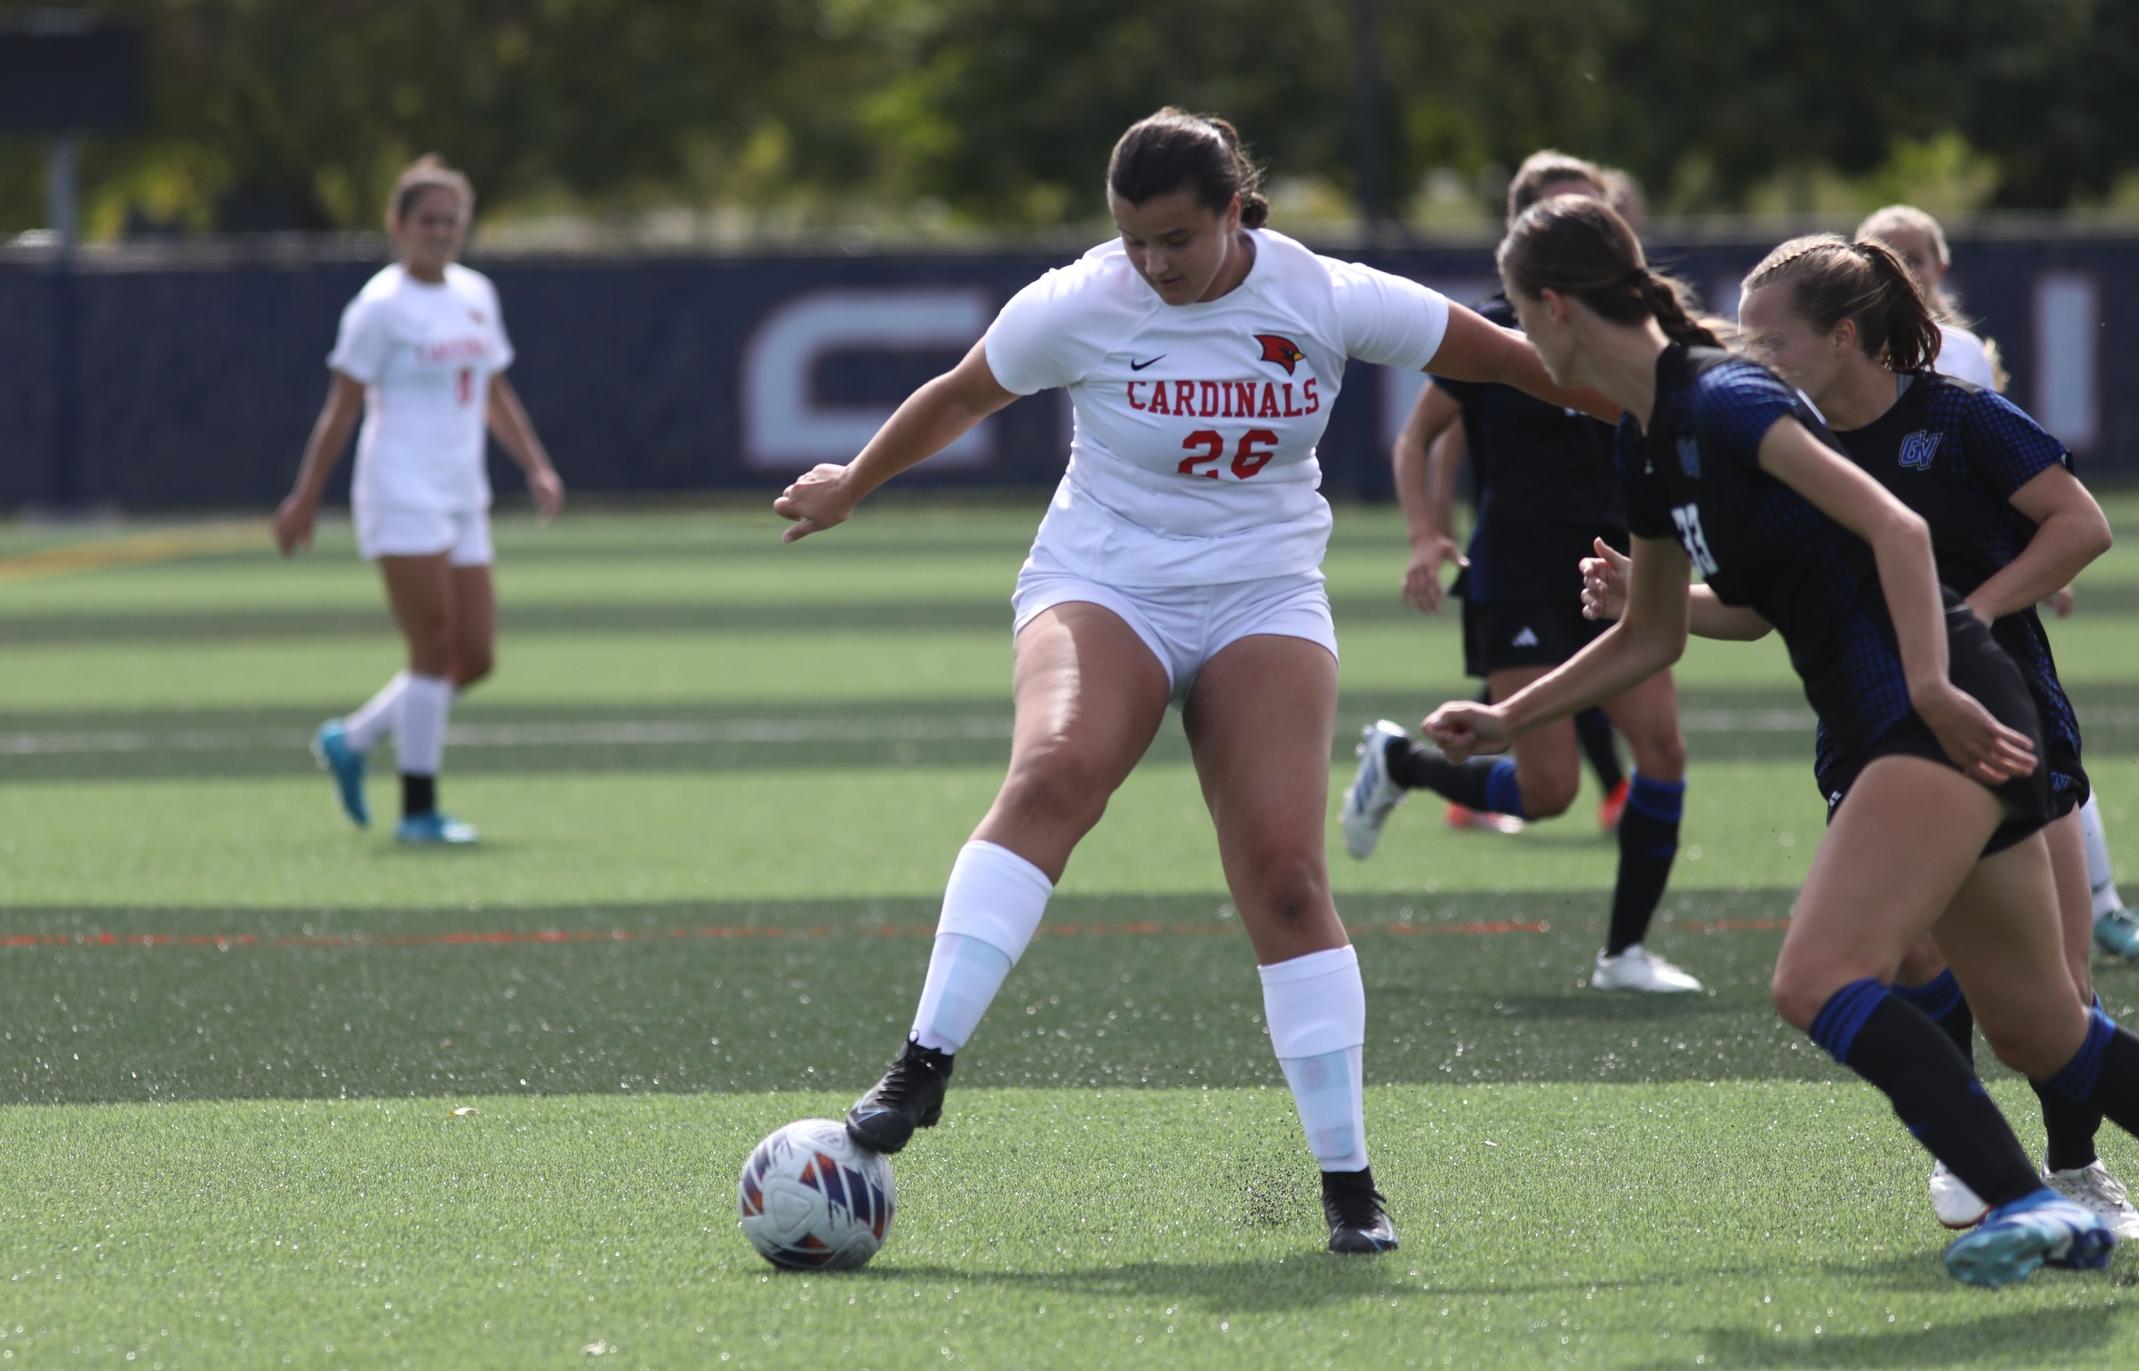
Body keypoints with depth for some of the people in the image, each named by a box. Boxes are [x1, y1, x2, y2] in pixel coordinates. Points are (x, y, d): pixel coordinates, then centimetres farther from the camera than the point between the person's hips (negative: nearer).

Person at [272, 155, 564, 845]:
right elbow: (342, 406, -7)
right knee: (435, 650, -10)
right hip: (401, 497, -7)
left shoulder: (476, 294, 13)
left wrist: (537, 467, 12)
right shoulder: (381, 306, -7)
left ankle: (350, 741, 21)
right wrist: (306, 497, -9)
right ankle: (418, 810, -3)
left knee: (475, 657, 3)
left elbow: (494, 394, 22)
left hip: (463, 501, 7)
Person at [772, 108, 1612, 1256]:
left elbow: (1512, 359, 3)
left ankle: (1349, 1184, -5)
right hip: (1101, 587, -1)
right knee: (1053, 774, -32)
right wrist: (852, 486, 22)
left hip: (1264, 601, 1)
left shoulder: (1325, 300, -8)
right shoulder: (1077, 308, -9)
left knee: (1285, 878, -13)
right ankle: (924, 1066, -36)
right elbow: (959, 398, 10)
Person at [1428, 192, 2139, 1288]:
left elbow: (1894, 526, -22)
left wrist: (1932, 685, -31)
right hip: (1870, 733, 9)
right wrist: (1505, 720, 29)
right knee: (2039, 1036, 11)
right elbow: (1653, 636, 29)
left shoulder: (1724, 401, -13)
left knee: (1819, 982, -21)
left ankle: (2029, 1206, -24)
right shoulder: (1646, 447, 15)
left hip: (1945, 716, -9)